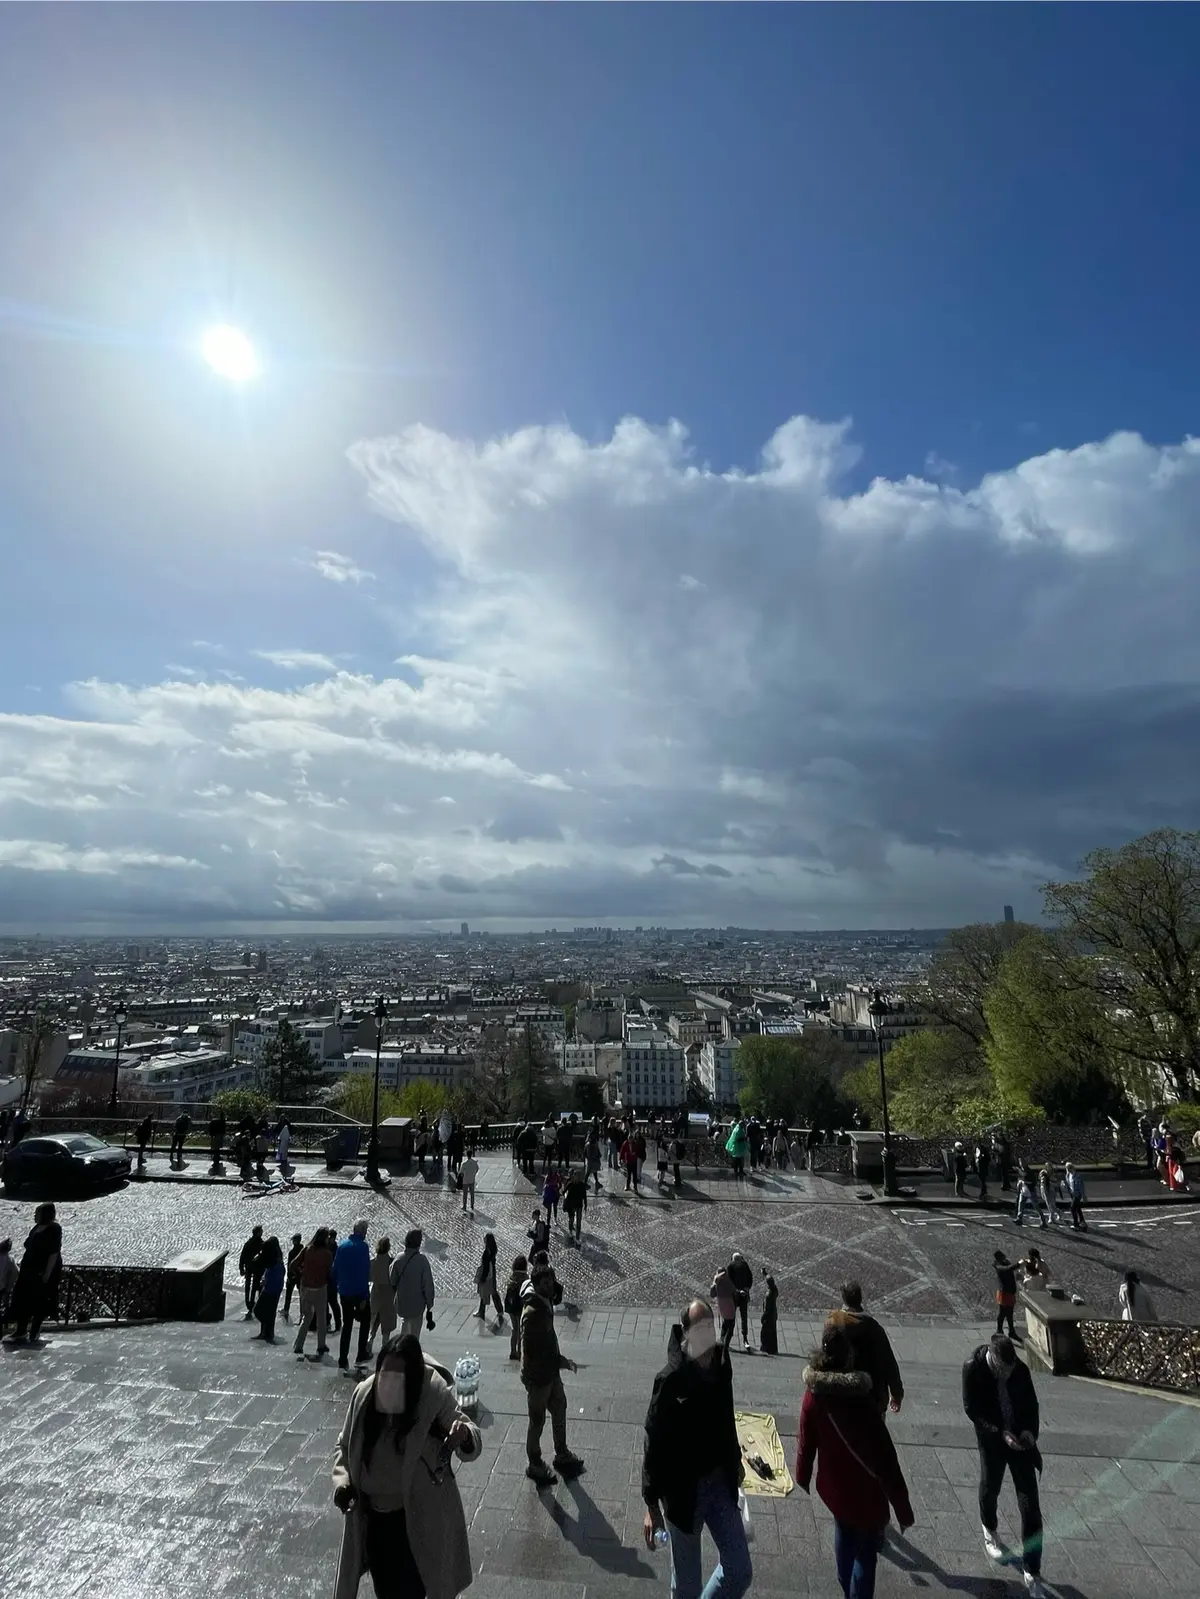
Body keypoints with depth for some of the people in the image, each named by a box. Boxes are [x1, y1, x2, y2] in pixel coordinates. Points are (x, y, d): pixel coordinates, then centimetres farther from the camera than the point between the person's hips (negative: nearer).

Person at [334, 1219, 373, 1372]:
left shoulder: (342, 1245, 1)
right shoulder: (362, 1246, -17)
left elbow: (335, 1269, 7)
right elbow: (364, 1273, -19)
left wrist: (338, 1286, 18)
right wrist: (364, 1296, -14)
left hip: (344, 1293, 5)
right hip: (359, 1293, -5)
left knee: (347, 1325, 15)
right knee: (365, 1321, 14)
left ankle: (342, 1361, 15)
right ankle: (361, 1356, 12)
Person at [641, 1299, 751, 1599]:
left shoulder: (720, 1363, -9)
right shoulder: (671, 1379, -27)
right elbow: (654, 1444, -19)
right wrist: (651, 1505, -13)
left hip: (720, 1481, 5)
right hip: (683, 1490, -5)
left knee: (740, 1571, 11)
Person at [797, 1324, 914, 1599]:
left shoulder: (814, 1394, -15)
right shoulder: (861, 1401, -30)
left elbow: (806, 1440, -3)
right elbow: (884, 1459, -25)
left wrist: (802, 1477, 14)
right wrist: (903, 1508, -13)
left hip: (833, 1486, 5)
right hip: (865, 1493, -5)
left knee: (844, 1535, 29)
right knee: (866, 1552, 16)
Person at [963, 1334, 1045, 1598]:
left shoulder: (1020, 1369, -16)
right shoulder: (973, 1369, -23)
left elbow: (1031, 1403, 0)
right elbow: (972, 1409, -17)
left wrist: (1030, 1429, -16)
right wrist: (1000, 1432, -26)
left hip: (1020, 1439, 1)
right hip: (991, 1440, -1)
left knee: (1030, 1507, 1)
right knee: (990, 1487, 22)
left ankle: (1032, 1574, 17)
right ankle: (990, 1533, 52)